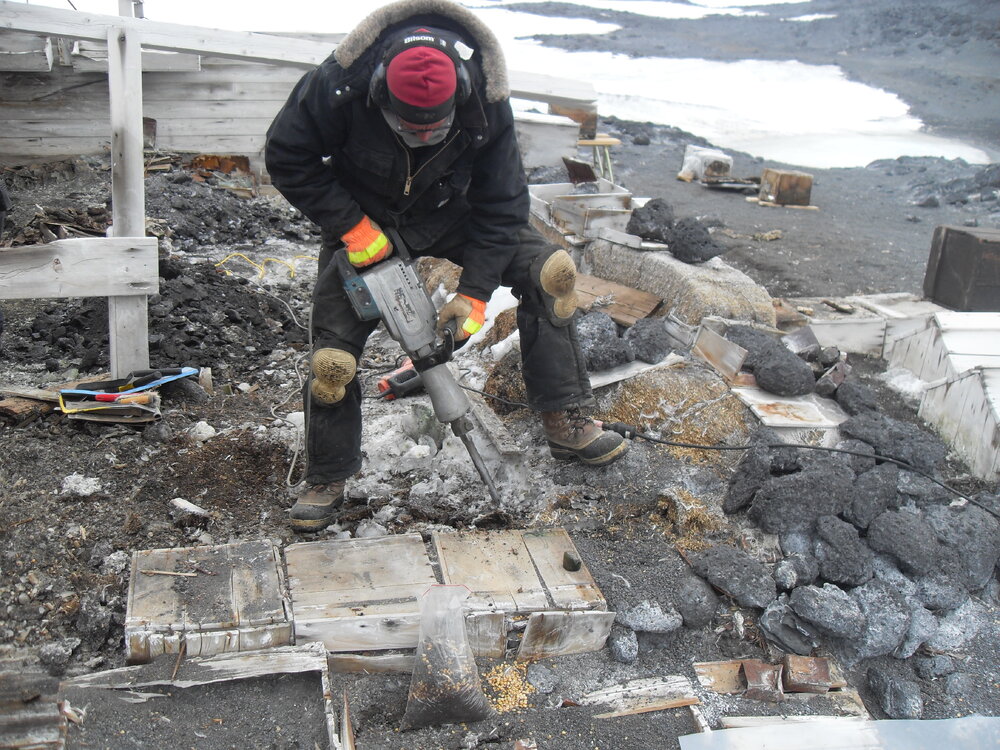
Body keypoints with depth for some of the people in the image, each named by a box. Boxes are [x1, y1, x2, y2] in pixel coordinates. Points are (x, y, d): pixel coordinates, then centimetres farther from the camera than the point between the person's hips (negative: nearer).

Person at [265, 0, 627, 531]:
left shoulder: (485, 104, -27)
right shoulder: (340, 86, -32)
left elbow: (500, 205, -17)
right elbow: (287, 157, -18)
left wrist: (474, 292, -21)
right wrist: (350, 226, -24)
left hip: (447, 215, 2)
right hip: (363, 224, -1)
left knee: (551, 271, -16)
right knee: (332, 357, -9)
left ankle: (564, 423, -6)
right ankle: (325, 481, 15)